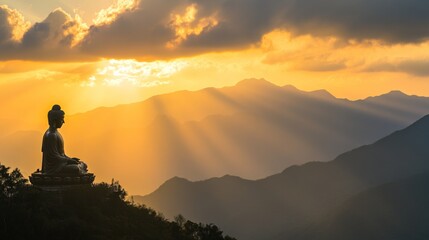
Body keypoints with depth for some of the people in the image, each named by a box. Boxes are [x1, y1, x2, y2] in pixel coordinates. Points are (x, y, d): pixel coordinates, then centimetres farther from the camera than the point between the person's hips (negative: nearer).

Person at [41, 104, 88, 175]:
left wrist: (70, 159, 8)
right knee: (77, 169, -22)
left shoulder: (55, 132, 13)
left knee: (83, 165, 10)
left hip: (59, 164, 11)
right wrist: (70, 160, -15)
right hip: (53, 168, -11)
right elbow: (54, 157, -21)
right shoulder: (51, 135, -19)